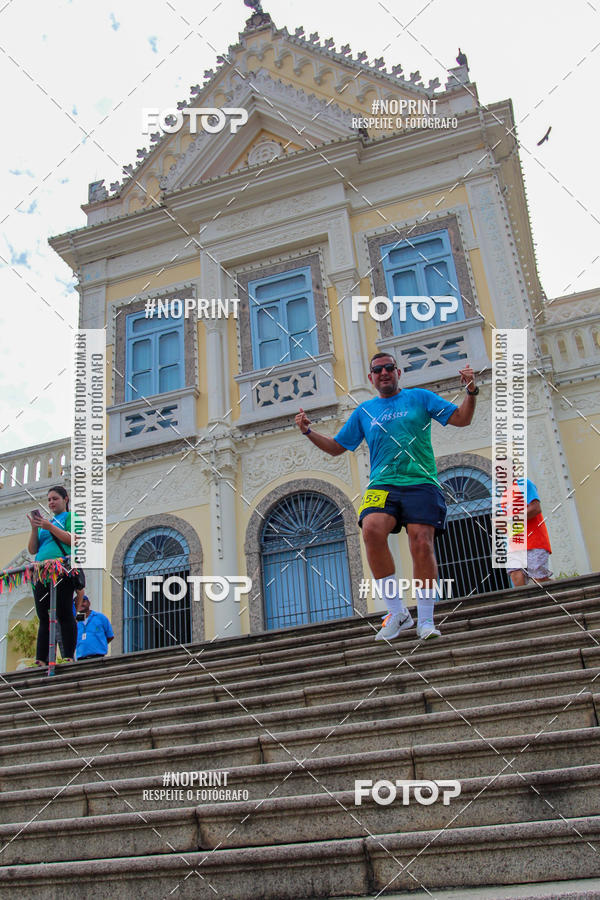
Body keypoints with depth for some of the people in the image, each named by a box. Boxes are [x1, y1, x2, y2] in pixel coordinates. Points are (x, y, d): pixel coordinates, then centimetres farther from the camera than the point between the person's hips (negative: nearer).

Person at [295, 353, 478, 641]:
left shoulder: (419, 397, 14)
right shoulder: (364, 411, 21)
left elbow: (462, 419, 9)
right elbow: (336, 447, 26)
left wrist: (471, 392, -7)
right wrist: (309, 432, 12)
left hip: (421, 483, -1)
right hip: (382, 485, 1)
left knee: (421, 545, -16)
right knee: (372, 530, -27)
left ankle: (425, 620, 1)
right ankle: (398, 613, -16)